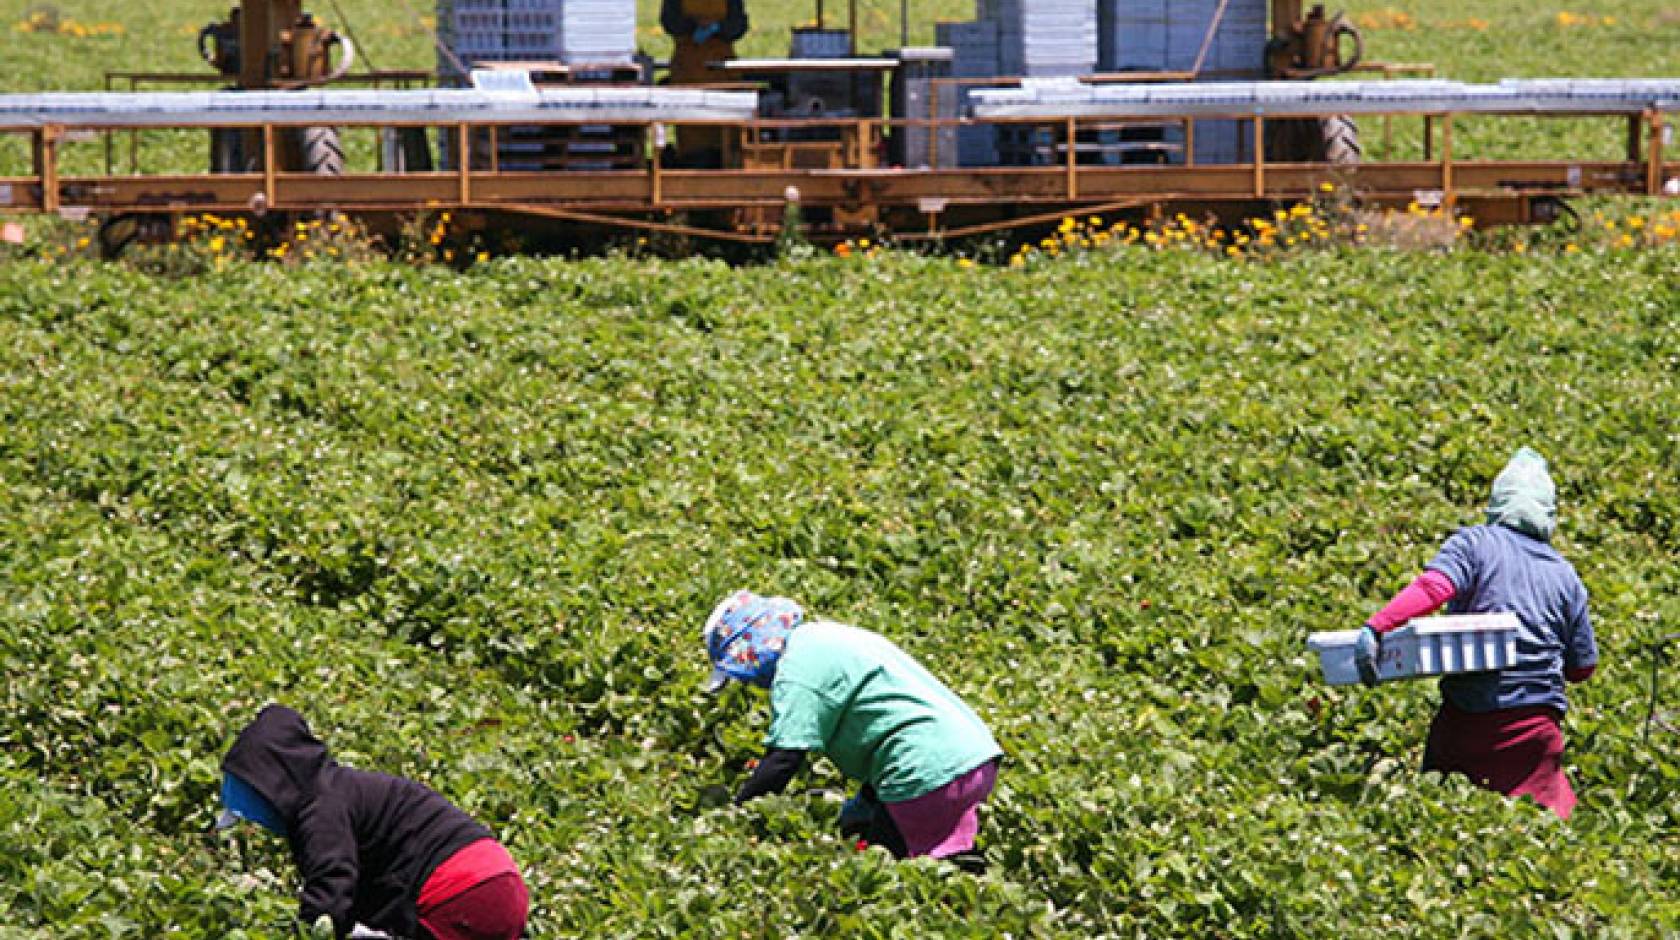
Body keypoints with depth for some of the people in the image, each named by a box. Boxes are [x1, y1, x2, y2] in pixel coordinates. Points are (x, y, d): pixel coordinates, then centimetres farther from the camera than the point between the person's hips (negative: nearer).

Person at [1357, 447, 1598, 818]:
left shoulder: (1475, 543, 1)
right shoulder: (1566, 575, 13)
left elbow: (1432, 589, -19)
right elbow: (1583, 668, 17)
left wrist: (1374, 627, -22)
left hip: (1468, 714, -2)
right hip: (1538, 724, 2)